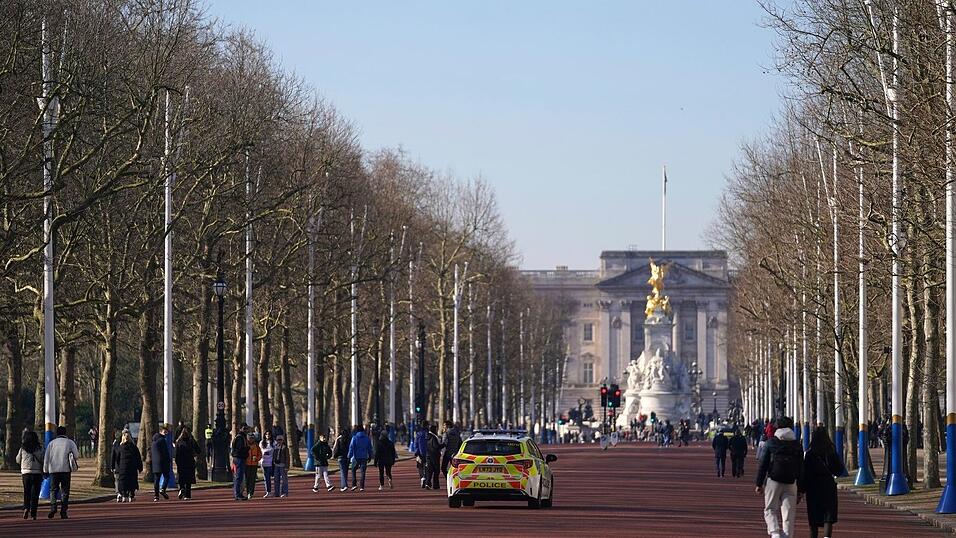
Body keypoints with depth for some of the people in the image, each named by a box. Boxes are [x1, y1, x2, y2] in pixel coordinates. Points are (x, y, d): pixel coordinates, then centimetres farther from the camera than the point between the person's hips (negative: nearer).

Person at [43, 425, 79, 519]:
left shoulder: (52, 443, 8)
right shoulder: (70, 442, 6)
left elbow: (46, 457, 5)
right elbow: (76, 456, 3)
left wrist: (45, 470, 9)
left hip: (53, 470, 1)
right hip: (66, 469, -1)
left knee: (53, 490, 9)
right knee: (65, 491, 4)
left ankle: (53, 507, -13)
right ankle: (63, 512, -3)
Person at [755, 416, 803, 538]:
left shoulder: (771, 442, 2)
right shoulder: (797, 445, 9)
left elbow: (763, 464, 0)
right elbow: (801, 468, 9)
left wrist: (759, 484, 4)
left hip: (773, 481, -2)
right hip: (791, 483, 2)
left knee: (770, 510, 7)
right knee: (789, 514, 3)